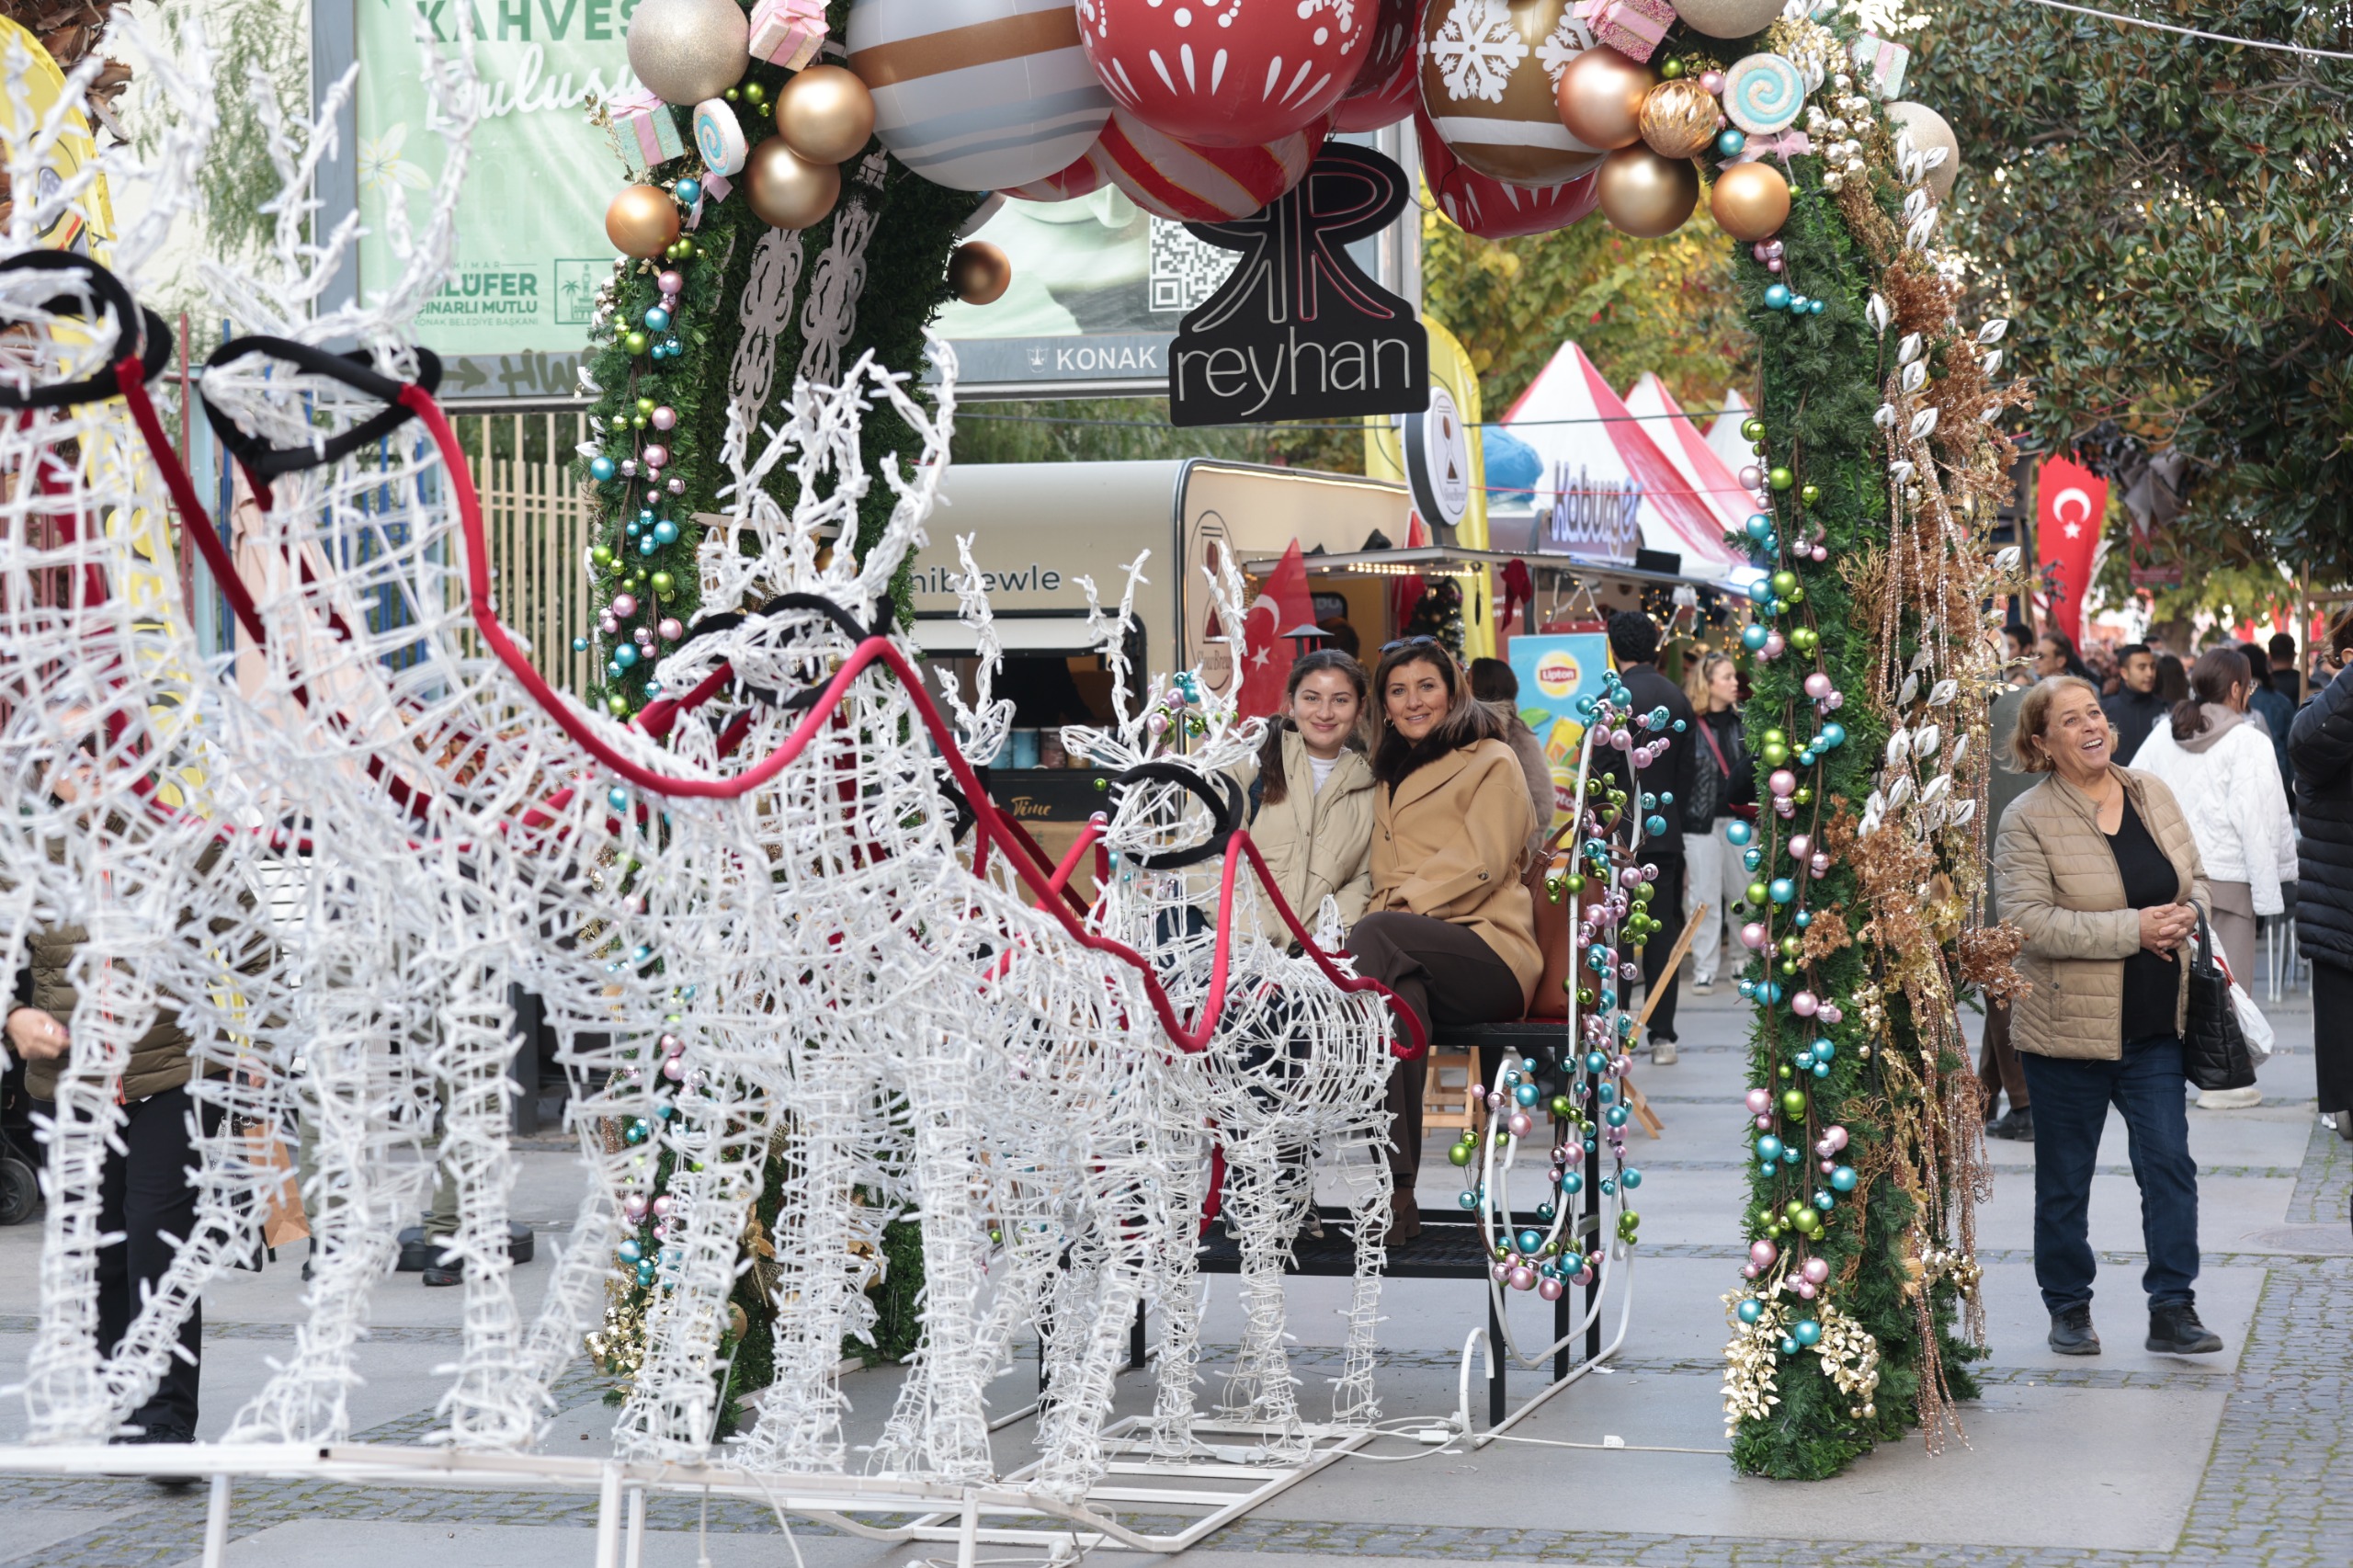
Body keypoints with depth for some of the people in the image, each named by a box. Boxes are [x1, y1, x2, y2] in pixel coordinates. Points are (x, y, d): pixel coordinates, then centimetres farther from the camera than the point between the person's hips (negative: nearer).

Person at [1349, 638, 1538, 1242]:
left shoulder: (1492, 763, 9)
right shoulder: (1390, 777, 30)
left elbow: (1482, 865, -5)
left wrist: (1392, 913, -14)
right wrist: (1382, 916, -1)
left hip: (1486, 951, -4)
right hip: (1414, 957, 5)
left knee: (1374, 937, -35)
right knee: (1399, 990, -34)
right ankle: (1396, 1191, -48)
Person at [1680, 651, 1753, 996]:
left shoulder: (1743, 723, 8)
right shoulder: (1688, 726, -6)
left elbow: (1756, 769, 10)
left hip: (1739, 819, 4)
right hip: (1701, 822, -4)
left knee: (1744, 893, 8)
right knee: (1703, 898, -1)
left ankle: (1743, 961, 22)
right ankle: (1704, 969, 6)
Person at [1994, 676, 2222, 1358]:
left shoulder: (2152, 792, 6)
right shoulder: (2028, 818, -11)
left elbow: (2195, 878, 16)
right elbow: (2029, 920, -19)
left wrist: (2187, 916, -7)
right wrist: (2133, 929, -22)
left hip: (2156, 1025, 4)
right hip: (2070, 1028, -4)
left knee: (2170, 1162, -1)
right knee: (2065, 1177, 9)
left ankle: (2173, 1309, 6)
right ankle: (2068, 1309, 23)